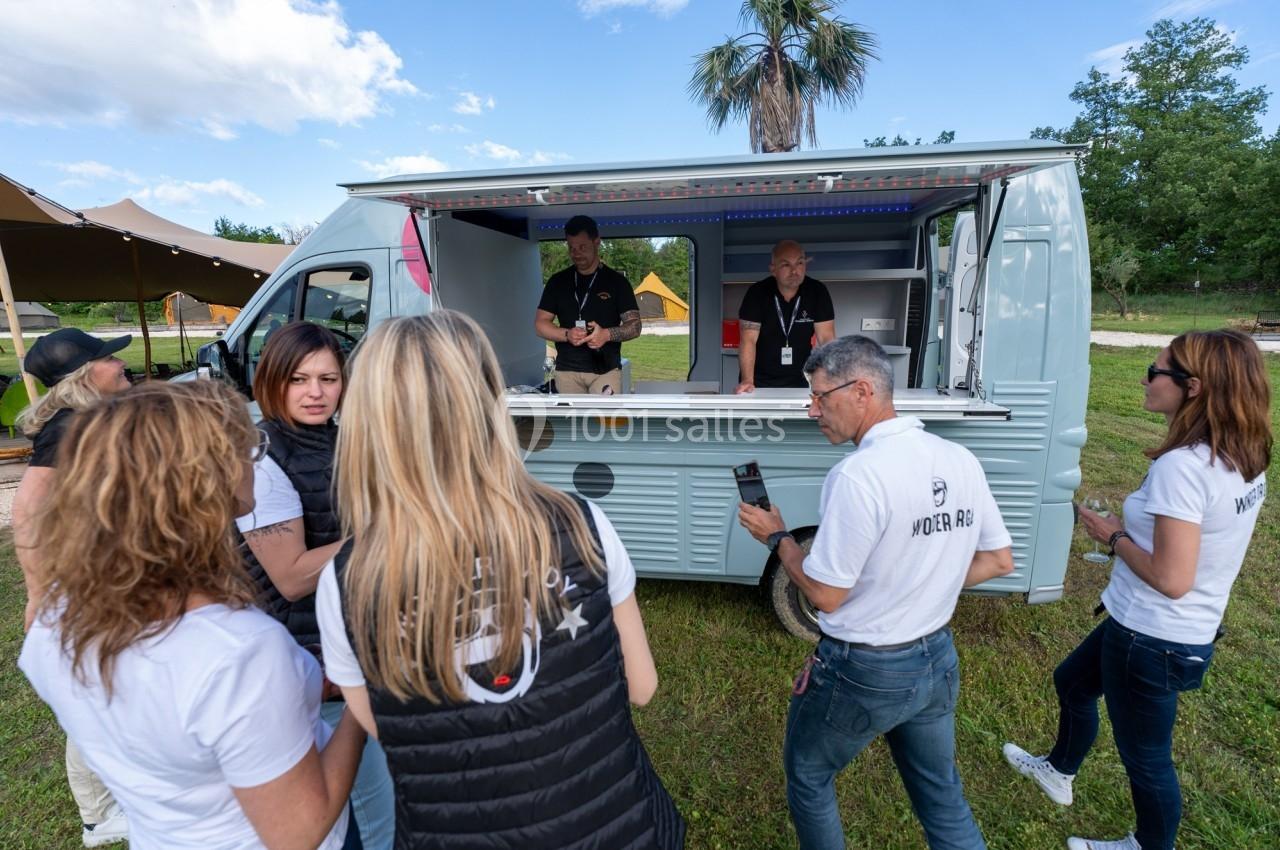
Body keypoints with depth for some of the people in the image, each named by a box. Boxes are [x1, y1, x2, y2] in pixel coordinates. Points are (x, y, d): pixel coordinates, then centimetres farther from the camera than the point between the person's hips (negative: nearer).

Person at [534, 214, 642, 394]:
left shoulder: (616, 281, 4)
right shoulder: (558, 281, 10)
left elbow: (634, 326, 1)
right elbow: (540, 323, 8)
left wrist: (607, 334, -19)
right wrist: (567, 334, -11)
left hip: (606, 371, -2)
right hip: (567, 371, 2)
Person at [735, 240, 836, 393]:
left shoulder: (817, 292, -7)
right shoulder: (757, 292, -11)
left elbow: (826, 338, -10)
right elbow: (749, 340, -17)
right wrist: (747, 381, -30)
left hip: (798, 381, 1)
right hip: (760, 381, -1)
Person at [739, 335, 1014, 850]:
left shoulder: (859, 474, -28)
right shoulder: (960, 460, -4)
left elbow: (824, 594, -21)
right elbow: (999, 561, 6)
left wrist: (775, 536, -7)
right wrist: (923, 584, 7)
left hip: (863, 672, -7)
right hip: (937, 661, 7)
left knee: (807, 778, 20)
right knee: (943, 797, 26)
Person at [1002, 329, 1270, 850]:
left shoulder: (1181, 465, -29)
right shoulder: (1244, 460, 0)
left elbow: (1171, 579, -28)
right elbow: (1197, 543, 8)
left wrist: (1114, 537, -15)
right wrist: (1133, 529, 5)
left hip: (1153, 640, -9)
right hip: (1189, 632, 9)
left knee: (1146, 757, 15)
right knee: (1073, 681, 29)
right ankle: (1059, 771, 53)